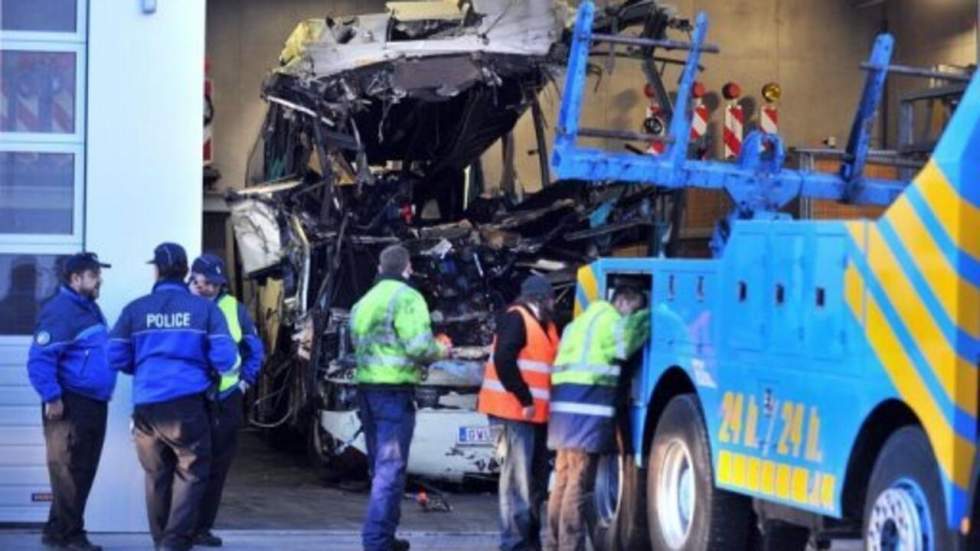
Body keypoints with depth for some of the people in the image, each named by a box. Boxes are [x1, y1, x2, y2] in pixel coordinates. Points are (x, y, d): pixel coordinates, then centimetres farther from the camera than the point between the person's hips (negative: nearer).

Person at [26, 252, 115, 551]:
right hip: (70, 406, -10)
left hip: (94, 404, 10)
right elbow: (39, 359, -19)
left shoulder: (90, 309, 18)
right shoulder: (60, 310, -13)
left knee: (84, 471, 12)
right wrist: (52, 398, -22)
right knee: (68, 471, -6)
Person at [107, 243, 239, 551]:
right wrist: (214, 372, 18)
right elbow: (225, 359, -5)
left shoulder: (135, 310, 3)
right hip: (188, 404, -3)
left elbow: (116, 358, 4)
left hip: (147, 405, 3)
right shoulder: (204, 309, -1)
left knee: (156, 476, 15)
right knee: (192, 473, 3)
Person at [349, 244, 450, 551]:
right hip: (395, 390, -8)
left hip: (366, 387, 8)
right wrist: (441, 350, 5)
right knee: (391, 468, -8)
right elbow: (419, 346, -17)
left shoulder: (364, 302, 17)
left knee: (380, 465, 17)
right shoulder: (407, 297, -8)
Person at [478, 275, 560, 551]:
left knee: (536, 478, 14)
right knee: (517, 478, -12)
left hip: (534, 413, 9)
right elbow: (504, 361, -18)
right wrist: (525, 400, -18)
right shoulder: (516, 319, -8)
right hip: (513, 411, -9)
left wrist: (533, 402, 6)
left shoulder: (545, 325, 20)